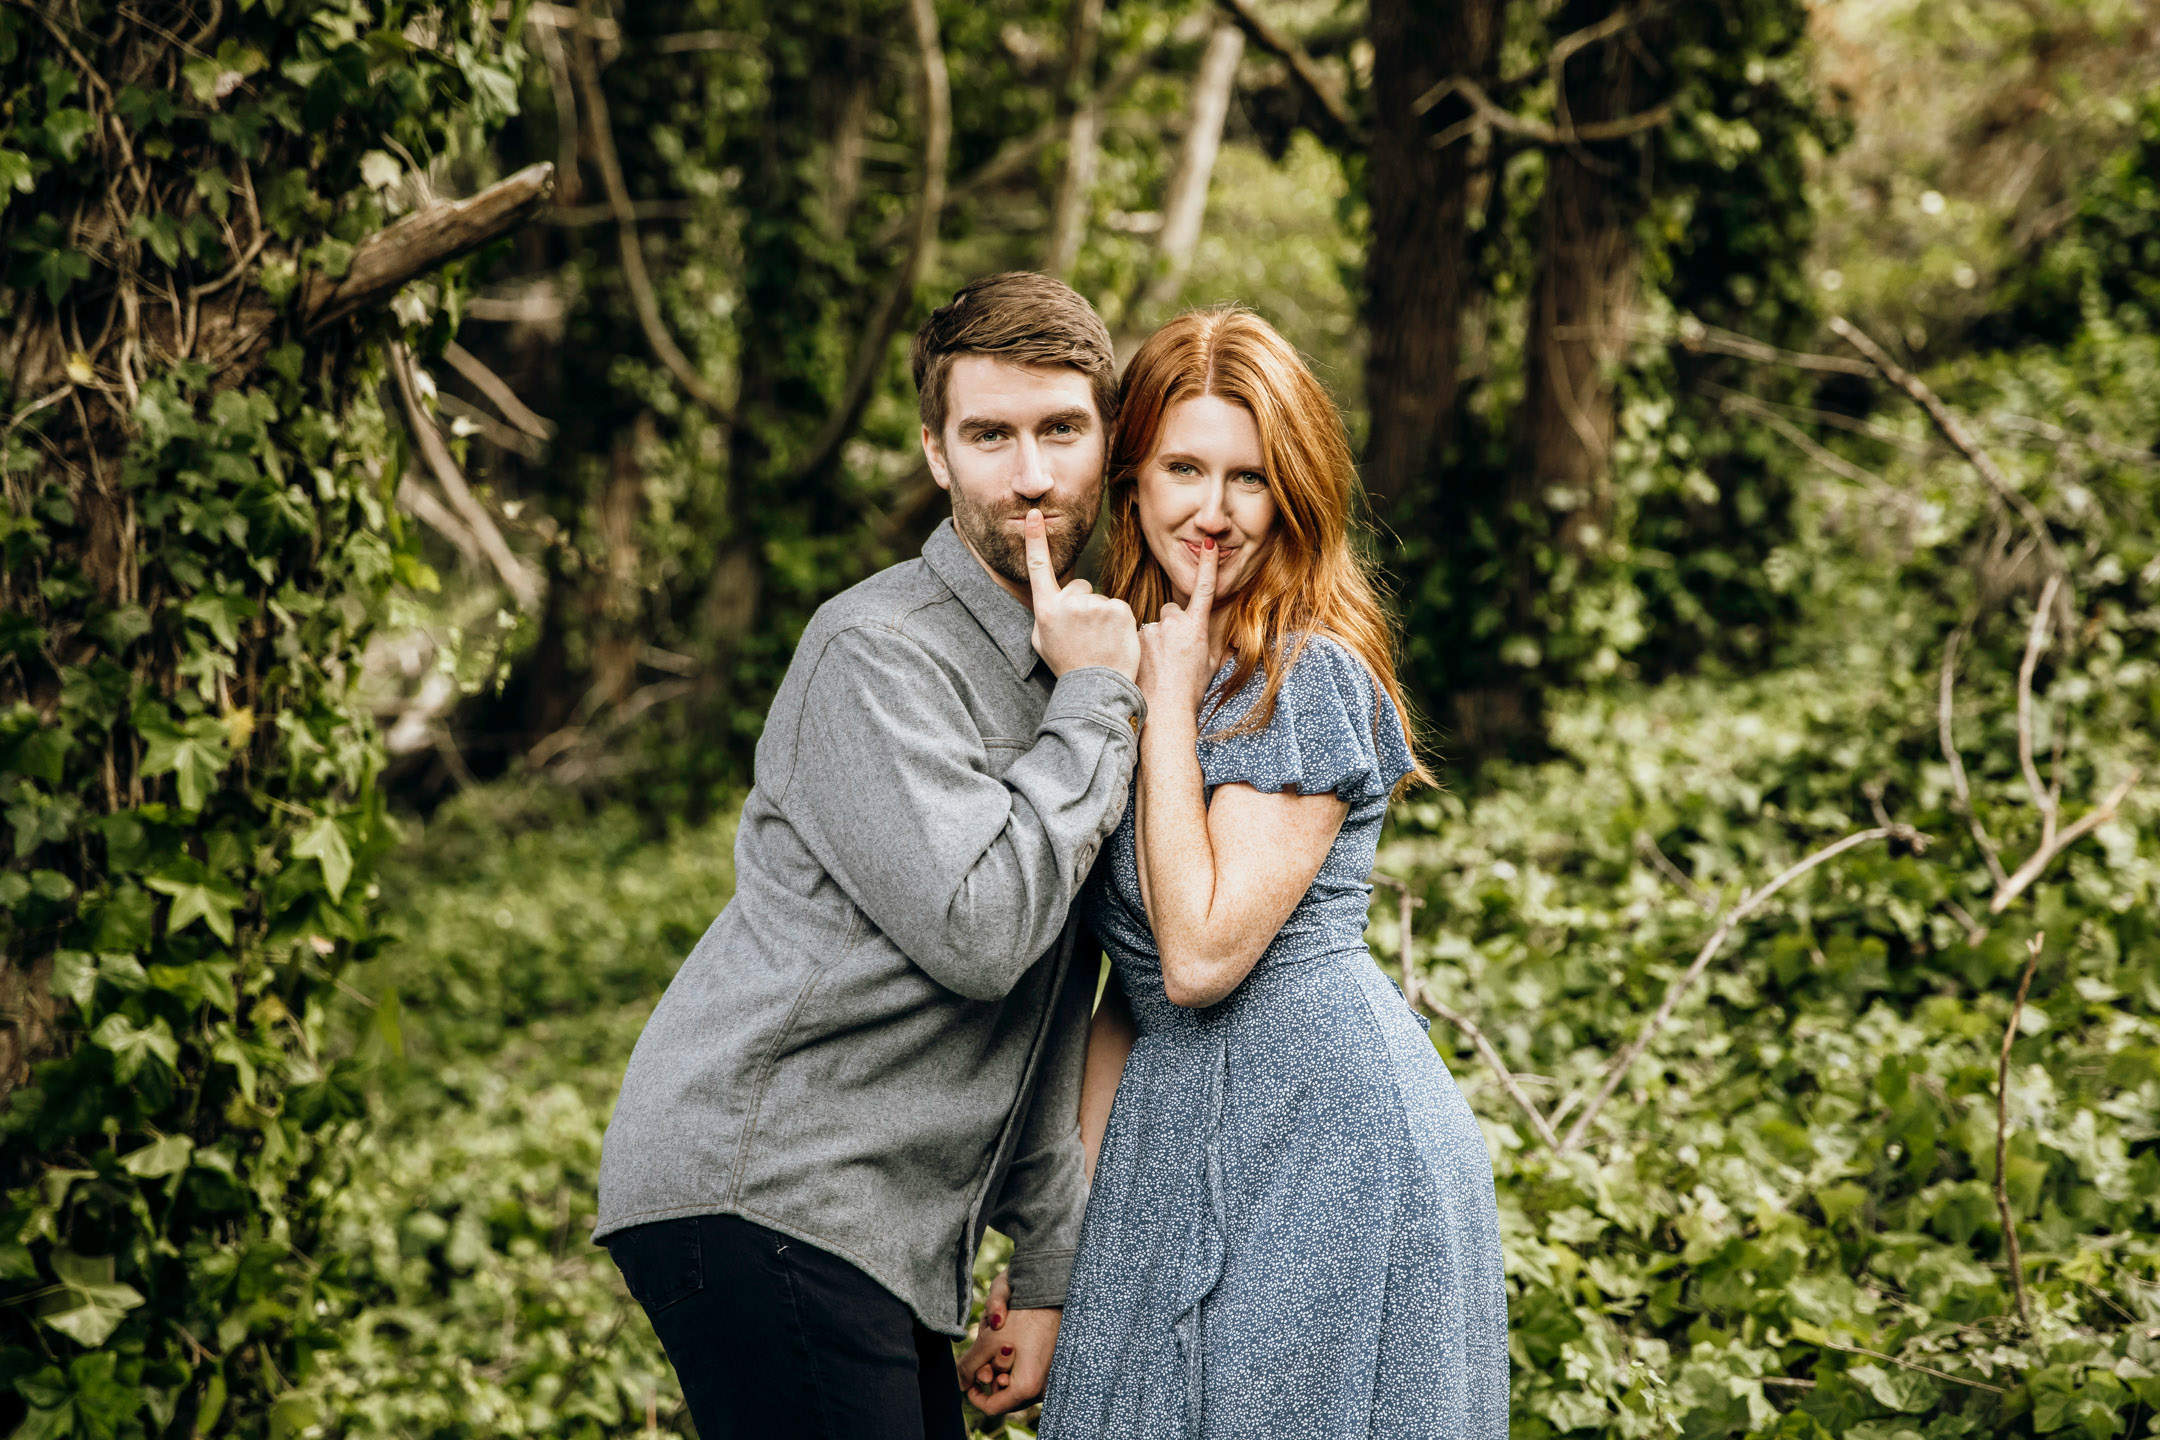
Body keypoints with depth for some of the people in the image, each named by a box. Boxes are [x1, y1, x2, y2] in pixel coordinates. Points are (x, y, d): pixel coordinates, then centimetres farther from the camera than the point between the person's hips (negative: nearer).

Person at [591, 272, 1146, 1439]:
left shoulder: (1074, 655, 14)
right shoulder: (877, 654, -13)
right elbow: (978, 930, -23)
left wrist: (1045, 1266, 17)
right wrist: (1097, 703, -14)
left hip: (884, 1230, 8)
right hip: (759, 1189, -8)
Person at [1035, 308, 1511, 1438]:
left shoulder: (1308, 677, -13)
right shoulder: (1135, 651, 11)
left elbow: (1203, 955, -20)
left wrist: (1171, 702, -16)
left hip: (1321, 1130, -8)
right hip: (1178, 1131, 8)